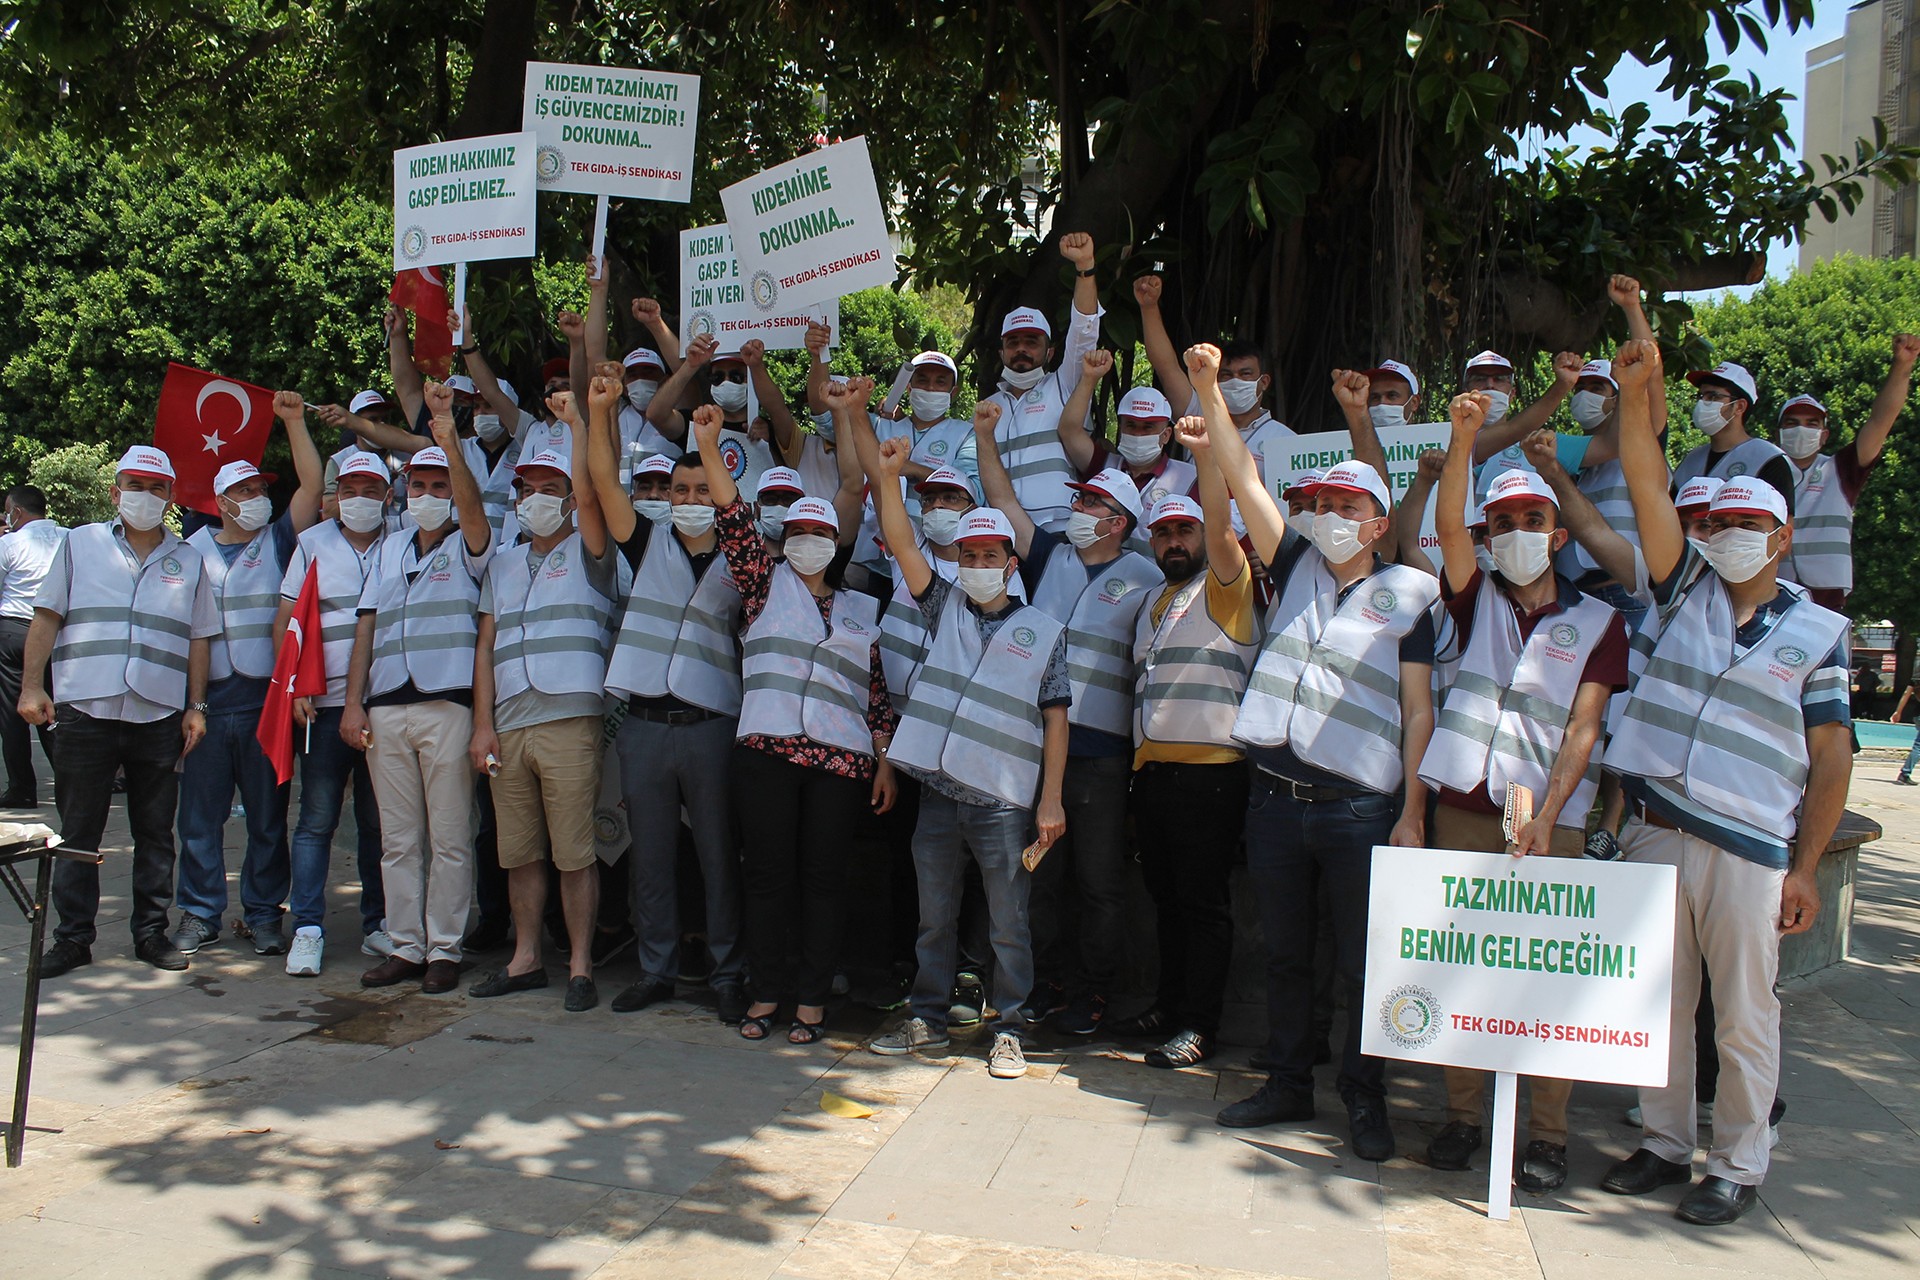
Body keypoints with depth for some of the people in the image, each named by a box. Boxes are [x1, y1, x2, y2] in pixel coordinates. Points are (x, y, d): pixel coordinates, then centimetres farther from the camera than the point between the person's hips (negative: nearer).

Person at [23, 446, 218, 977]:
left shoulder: (188, 561, 12)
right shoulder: (79, 545, 9)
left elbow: (198, 639, 12)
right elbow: (46, 618, 6)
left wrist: (196, 705, 6)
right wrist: (31, 685, -3)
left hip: (160, 715, 1)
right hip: (85, 712, -1)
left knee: (155, 832, 7)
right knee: (78, 832, 5)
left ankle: (151, 931, 17)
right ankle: (72, 937, 14)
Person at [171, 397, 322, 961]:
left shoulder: (278, 543, 9)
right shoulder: (193, 550, 12)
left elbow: (312, 486, -1)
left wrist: (294, 422, -4)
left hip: (265, 701, -1)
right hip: (206, 701, 1)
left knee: (268, 815, 5)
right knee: (201, 814, 4)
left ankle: (264, 913, 14)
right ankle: (199, 913, 15)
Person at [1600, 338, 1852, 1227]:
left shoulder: (1816, 632, 4)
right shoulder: (1685, 591, 9)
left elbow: (1831, 756, 2)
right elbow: (1647, 490, -2)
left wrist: (1804, 870, -3)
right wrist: (1634, 394, -13)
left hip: (1748, 849, -2)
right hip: (1654, 832, 3)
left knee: (1744, 1017, 5)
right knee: (1660, 1003, 12)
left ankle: (1739, 1167, 20)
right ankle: (1664, 1144, 26)